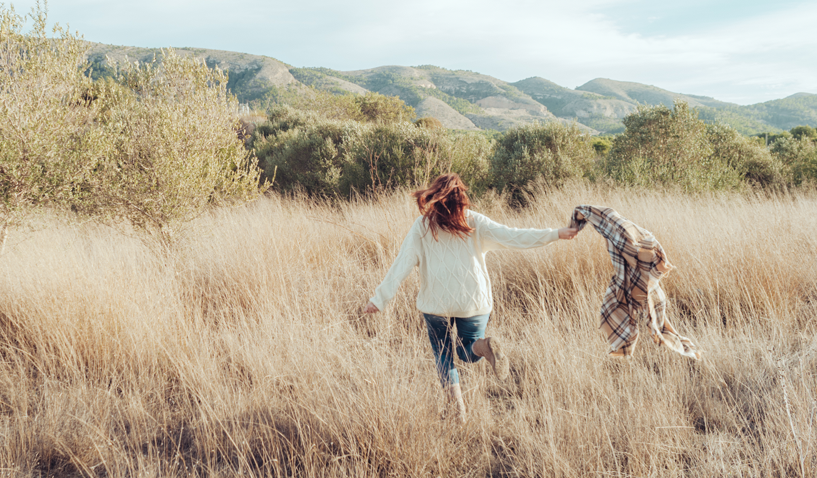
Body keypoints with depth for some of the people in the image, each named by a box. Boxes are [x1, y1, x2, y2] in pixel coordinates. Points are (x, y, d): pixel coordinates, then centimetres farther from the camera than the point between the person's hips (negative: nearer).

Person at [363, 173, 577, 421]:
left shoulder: (422, 226, -2)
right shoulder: (473, 222, -1)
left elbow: (402, 264, -6)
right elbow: (511, 236, -8)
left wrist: (380, 298, -5)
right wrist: (554, 234, -5)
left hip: (436, 303, -1)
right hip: (473, 300, 1)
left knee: (443, 354, 17)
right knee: (467, 351, 18)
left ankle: (458, 406, -2)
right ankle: (484, 346, -18)